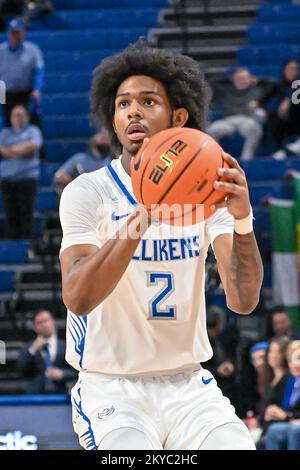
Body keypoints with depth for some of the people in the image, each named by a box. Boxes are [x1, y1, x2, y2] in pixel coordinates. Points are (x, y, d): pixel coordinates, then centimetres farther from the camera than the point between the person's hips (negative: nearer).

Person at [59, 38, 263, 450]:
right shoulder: (87, 192, -6)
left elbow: (243, 301, -10)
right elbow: (77, 297, -22)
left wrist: (241, 219, -28)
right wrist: (142, 215, -33)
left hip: (189, 386, 3)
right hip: (111, 389, -3)